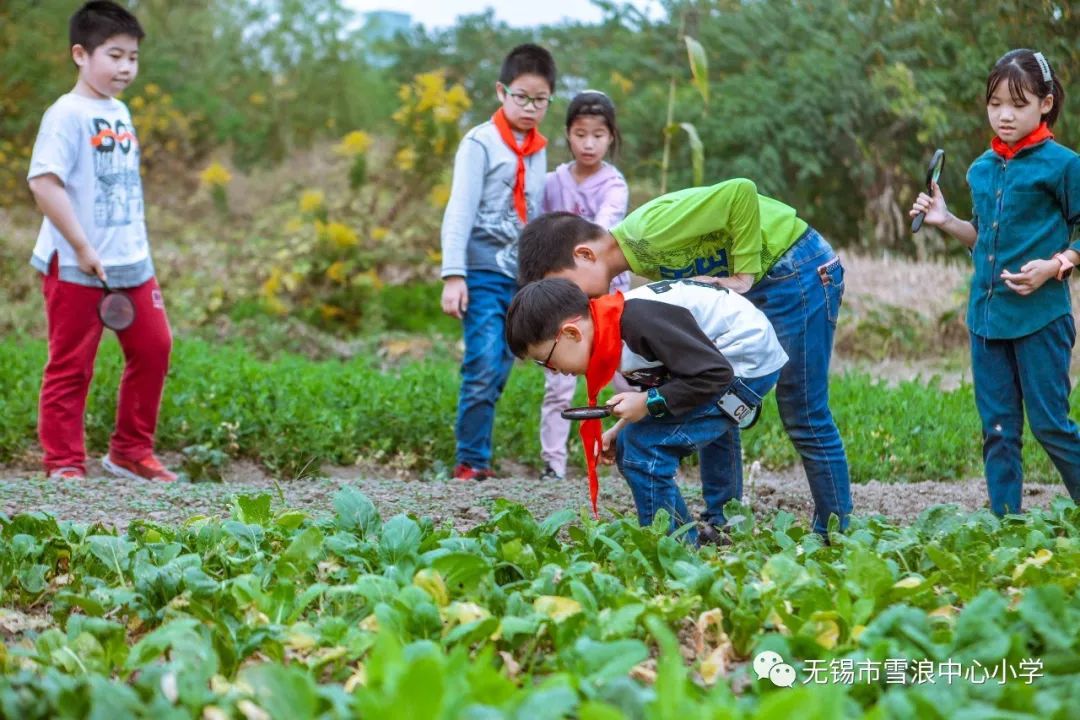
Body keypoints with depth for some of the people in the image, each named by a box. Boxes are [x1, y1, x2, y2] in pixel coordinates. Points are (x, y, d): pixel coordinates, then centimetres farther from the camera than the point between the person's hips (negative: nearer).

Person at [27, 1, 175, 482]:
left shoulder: (119, 113, 12)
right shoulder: (67, 114, -14)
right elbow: (44, 182, -23)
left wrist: (139, 250, 16)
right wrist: (82, 247, -22)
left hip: (130, 263, 8)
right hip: (75, 268, -8)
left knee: (153, 346, 9)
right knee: (71, 365, 0)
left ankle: (130, 451, 22)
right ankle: (63, 465, 8)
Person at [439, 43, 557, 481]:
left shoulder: (537, 150, 15)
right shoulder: (481, 143, -5)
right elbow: (460, 211, -12)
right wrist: (453, 275, -21)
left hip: (521, 277, 6)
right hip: (484, 273, -6)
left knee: (500, 369, 5)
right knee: (483, 367, -14)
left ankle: (475, 456, 10)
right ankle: (471, 462, -8)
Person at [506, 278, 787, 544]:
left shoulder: (638, 320, -29)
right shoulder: (609, 327, 1)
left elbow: (715, 374, -27)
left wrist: (649, 403, -20)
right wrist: (621, 429, 3)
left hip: (749, 362, -10)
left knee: (645, 446, -16)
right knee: (629, 449, 8)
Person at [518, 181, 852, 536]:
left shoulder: (651, 229, -26)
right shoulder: (641, 253, 3)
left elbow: (741, 192, -30)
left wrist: (743, 277, -22)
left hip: (800, 269, -10)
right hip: (758, 283, 10)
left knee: (804, 418, -4)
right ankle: (717, 526, 18)